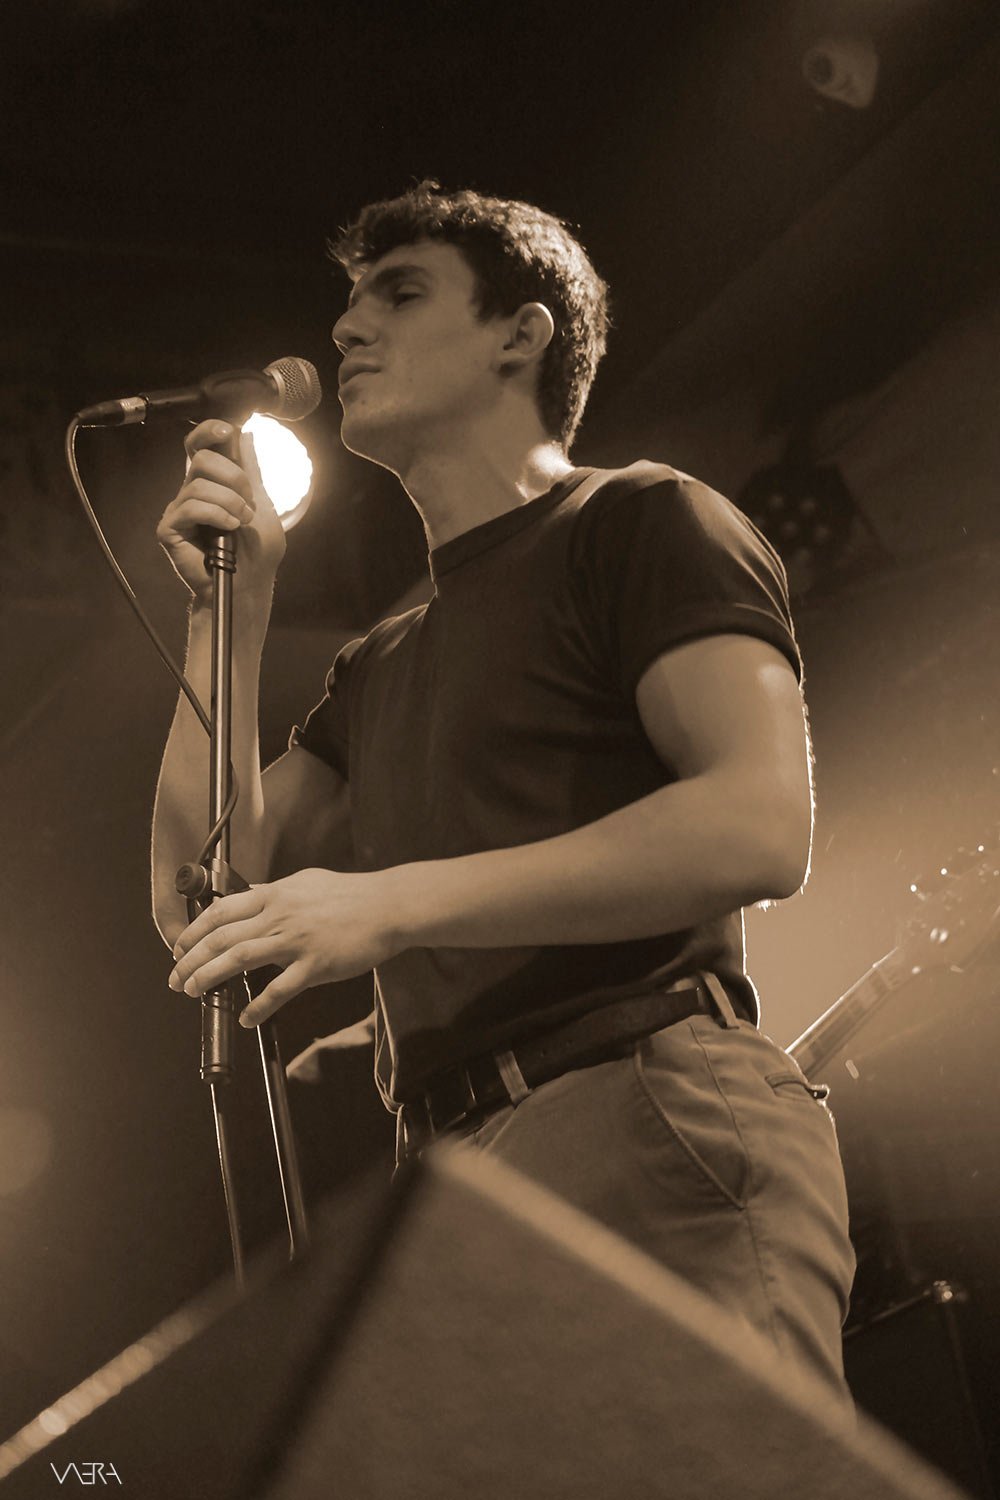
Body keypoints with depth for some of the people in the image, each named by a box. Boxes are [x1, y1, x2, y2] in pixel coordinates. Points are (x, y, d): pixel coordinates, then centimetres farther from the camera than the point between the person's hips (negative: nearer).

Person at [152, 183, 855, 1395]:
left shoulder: (636, 522, 5)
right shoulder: (377, 670, 27)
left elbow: (761, 828, -12)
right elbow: (200, 897, 18)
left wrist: (394, 904, -16)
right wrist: (232, 609, 13)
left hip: (657, 1124, -6)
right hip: (461, 1185, 7)